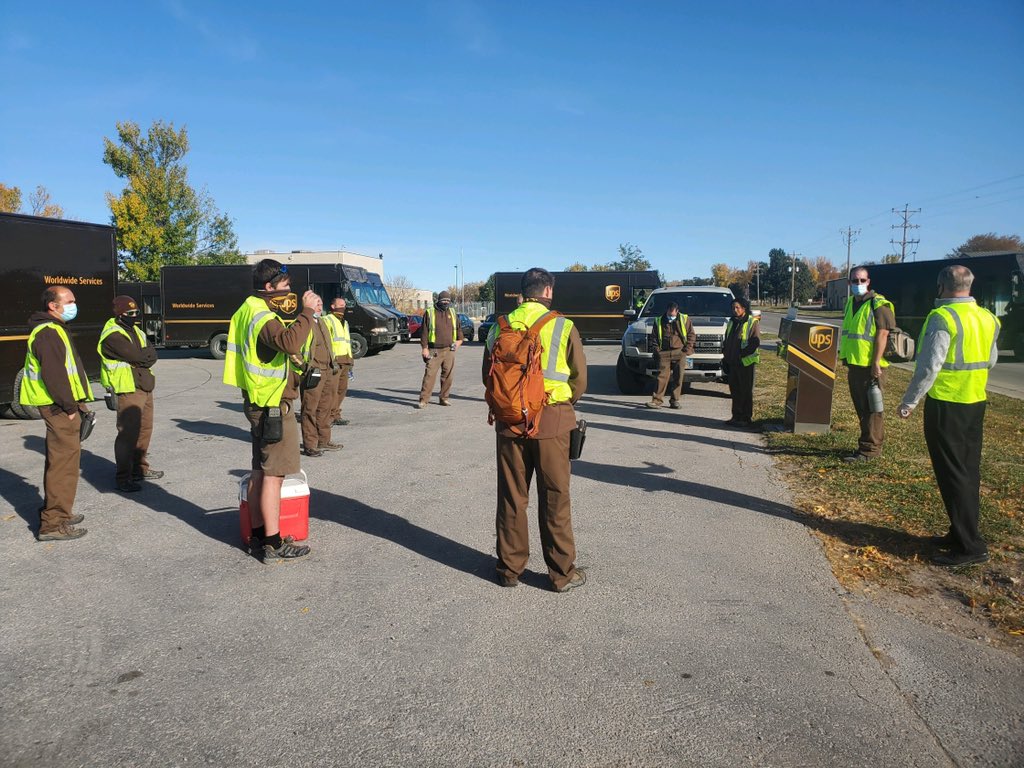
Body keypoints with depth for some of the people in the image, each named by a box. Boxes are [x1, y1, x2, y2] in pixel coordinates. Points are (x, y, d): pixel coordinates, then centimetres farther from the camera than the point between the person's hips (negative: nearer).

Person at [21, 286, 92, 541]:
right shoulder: (48, 333, -14)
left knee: (59, 461, 20)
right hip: (59, 408, -11)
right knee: (64, 463, -8)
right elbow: (53, 375, -23)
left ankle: (55, 512, 32)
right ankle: (53, 525, -4)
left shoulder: (55, 330, 20)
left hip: (62, 407, 11)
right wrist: (70, 407, -19)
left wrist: (76, 403, 18)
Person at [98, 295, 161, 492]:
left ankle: (140, 468, 30)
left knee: (144, 429, 16)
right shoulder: (113, 336, -13)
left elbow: (151, 355, 11)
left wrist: (143, 356, -8)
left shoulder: (135, 331, 17)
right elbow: (138, 356, -21)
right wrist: (147, 353, -2)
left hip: (144, 386, 9)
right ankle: (122, 478, -5)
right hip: (127, 390, -9)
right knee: (128, 433, -10)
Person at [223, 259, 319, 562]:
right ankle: (273, 545, 1)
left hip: (258, 404, 10)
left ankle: (258, 536, 24)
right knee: (274, 474, -5)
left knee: (260, 471, 15)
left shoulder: (249, 311, 14)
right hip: (274, 406, -10)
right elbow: (290, 343, -38)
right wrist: (307, 311, -29)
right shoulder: (263, 317, -19)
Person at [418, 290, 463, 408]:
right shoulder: (430, 313, 0)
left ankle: (444, 398, 16)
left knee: (448, 376, 5)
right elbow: (424, 331, -2)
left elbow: (458, 327, 24)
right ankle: (423, 400, -5)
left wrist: (459, 340, 9)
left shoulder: (452, 313, 13)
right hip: (434, 351, -4)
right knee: (430, 374, -8)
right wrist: (424, 348, -8)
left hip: (449, 350, 4)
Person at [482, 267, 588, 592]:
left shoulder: (499, 327, 1)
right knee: (554, 499, 7)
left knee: (511, 497, 13)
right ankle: (562, 573, 17)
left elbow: (488, 376, 8)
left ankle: (510, 568, 23)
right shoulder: (562, 327, -8)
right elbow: (579, 379, -2)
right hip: (551, 422, -3)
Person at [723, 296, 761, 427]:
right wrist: (725, 355, 11)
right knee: (735, 391, 11)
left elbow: (755, 342, -15)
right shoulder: (732, 322, 15)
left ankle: (747, 418, 5)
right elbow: (726, 340, 21)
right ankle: (736, 416, 20)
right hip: (732, 362, 7)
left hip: (746, 363, -7)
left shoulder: (752, 322, -8)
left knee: (746, 392, -1)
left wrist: (742, 354, -17)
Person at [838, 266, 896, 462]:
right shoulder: (850, 303, 14)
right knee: (860, 406, 15)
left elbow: (882, 334, -17)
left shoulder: (879, 304, -11)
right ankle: (871, 443, 26)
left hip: (870, 365, -8)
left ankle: (869, 449, 3)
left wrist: (876, 363, -21)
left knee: (871, 408, -2)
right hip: (854, 364, 8)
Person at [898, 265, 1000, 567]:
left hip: (945, 404, -8)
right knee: (968, 470, 14)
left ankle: (969, 545, 0)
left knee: (952, 473, -2)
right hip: (976, 403, 8)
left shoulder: (942, 317, -17)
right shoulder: (987, 318, 8)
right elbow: (991, 360, 17)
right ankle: (962, 533, 24)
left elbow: (929, 366, -20)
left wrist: (910, 401, -12)